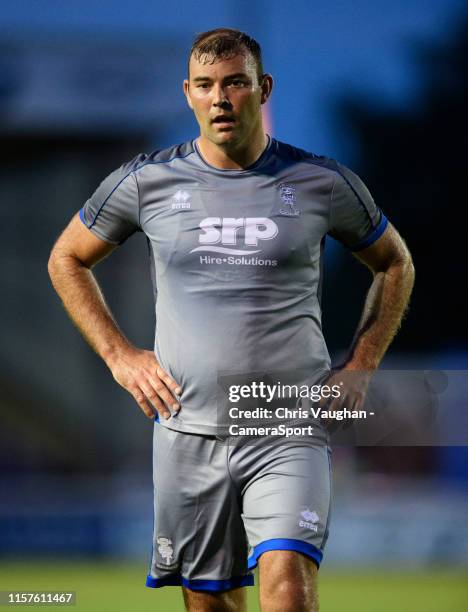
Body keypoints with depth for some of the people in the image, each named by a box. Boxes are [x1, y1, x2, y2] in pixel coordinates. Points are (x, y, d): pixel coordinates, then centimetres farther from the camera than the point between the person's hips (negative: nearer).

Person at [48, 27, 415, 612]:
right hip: (188, 428, 2)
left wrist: (359, 368, 8)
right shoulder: (147, 181, 3)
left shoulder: (322, 183, 2)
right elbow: (66, 260, 17)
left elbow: (395, 264, 18)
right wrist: (119, 356, 7)